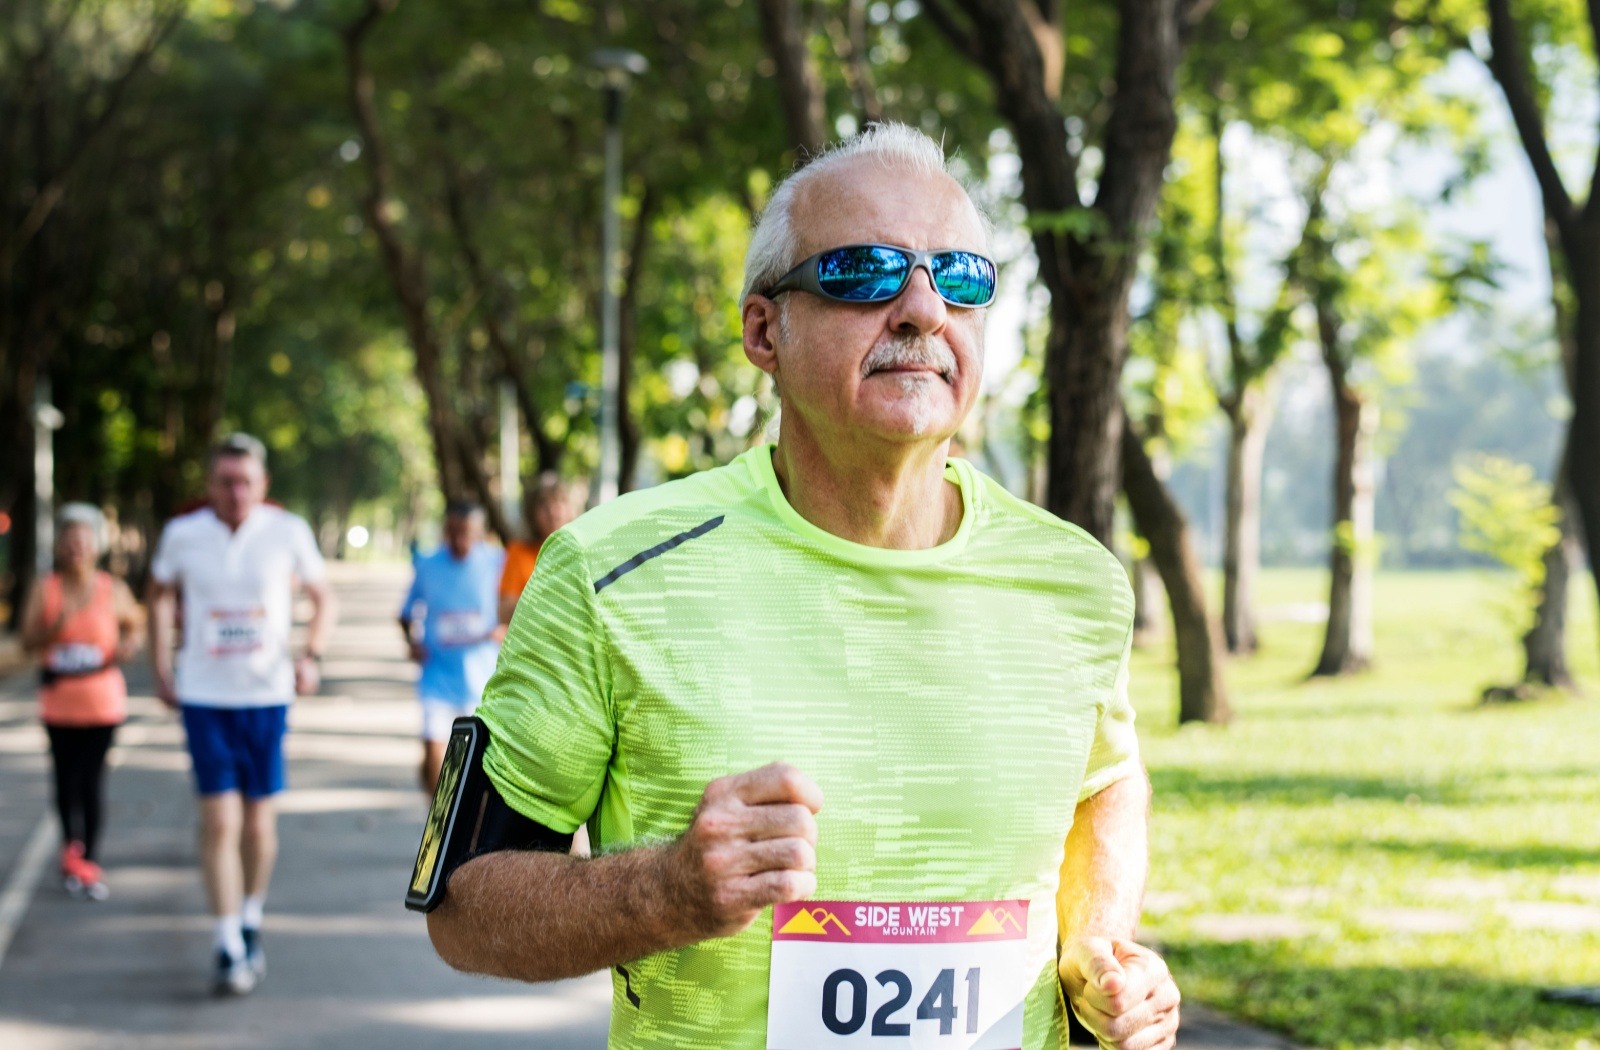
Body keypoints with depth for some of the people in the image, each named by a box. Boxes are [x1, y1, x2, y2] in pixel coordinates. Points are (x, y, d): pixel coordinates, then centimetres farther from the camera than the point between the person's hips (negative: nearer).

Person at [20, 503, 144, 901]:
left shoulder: (114, 592, -4)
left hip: (102, 702, -1)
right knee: (66, 779, 9)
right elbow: (28, 641, -9)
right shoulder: (44, 591, -4)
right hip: (59, 703, 1)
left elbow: (135, 625, 12)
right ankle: (71, 848, 28)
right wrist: (55, 626, -26)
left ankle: (90, 860, 6)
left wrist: (129, 645, -9)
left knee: (92, 779, -2)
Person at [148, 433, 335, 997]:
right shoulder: (182, 534, -4)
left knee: (258, 820, 9)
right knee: (219, 820, -9)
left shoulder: (288, 532, -5)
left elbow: (322, 596, 8)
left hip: (267, 694, 1)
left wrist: (311, 656, -7)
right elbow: (161, 595, 14)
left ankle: (251, 923, 33)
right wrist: (161, 669, 7)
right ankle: (229, 950, -5)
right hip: (204, 696, -1)